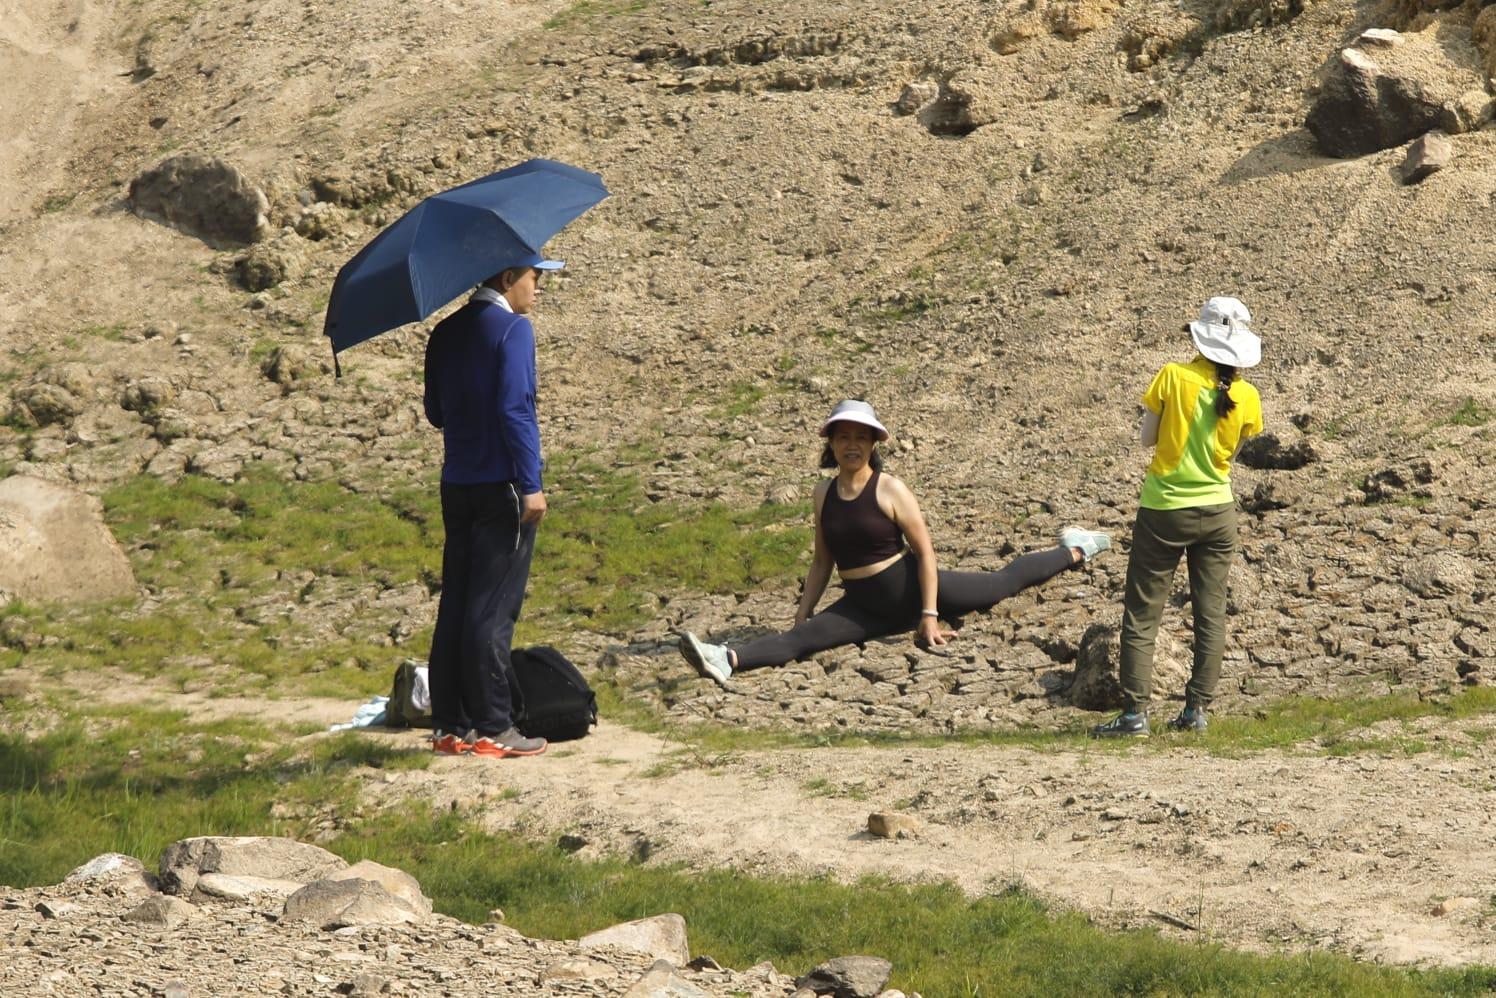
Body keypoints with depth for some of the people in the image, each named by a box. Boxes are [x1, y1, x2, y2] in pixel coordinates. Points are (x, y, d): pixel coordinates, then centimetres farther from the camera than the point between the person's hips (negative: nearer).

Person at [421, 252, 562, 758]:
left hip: (456, 484, 7)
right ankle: (492, 728, -3)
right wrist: (531, 485, -16)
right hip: (502, 486, -7)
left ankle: (450, 726, 11)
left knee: (455, 603, 9)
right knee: (493, 610, -5)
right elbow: (515, 409, -17)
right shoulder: (513, 329, -10)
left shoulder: (446, 333, 12)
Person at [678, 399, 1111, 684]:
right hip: (864, 607, 3)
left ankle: (1072, 552, 45)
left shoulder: (890, 490, -15)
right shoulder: (824, 493, 1)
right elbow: (822, 562, 10)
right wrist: (802, 613, 3)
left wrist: (929, 615, -16)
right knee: (799, 640, -20)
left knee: (1003, 583, 19)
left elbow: (925, 552, -12)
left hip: (910, 588, -3)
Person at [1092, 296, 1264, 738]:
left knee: (1141, 615, 3)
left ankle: (1134, 713, -2)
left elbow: (1147, 438, -5)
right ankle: (1196, 709, 11)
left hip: (1163, 510, -3)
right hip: (1216, 511, 3)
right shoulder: (1246, 397, -6)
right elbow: (1231, 451, 7)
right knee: (1211, 614, 13)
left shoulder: (1173, 378, -13)